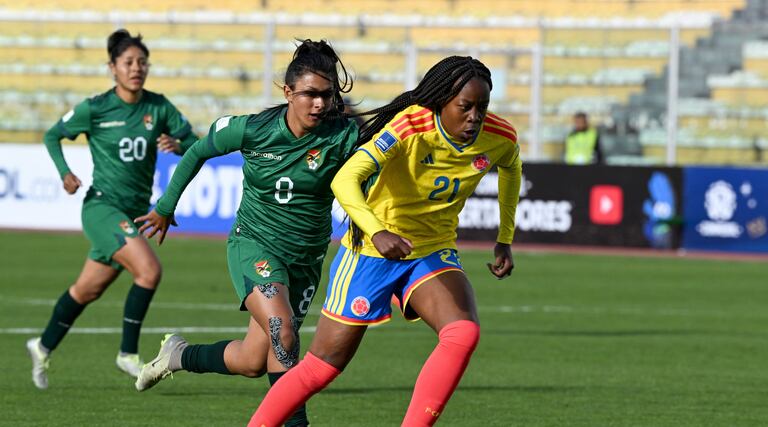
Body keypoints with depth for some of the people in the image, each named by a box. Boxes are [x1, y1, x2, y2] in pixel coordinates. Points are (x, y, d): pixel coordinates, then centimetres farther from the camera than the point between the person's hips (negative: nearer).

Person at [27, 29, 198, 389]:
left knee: (87, 290, 15)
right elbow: (52, 136, 5)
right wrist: (65, 173, -11)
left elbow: (195, 145, 2)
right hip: (102, 207, -5)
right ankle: (128, 353, -11)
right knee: (149, 269, -24)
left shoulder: (158, 107, 2)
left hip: (136, 212, 5)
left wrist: (178, 145, -20)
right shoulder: (95, 109, -8)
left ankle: (44, 347, 35)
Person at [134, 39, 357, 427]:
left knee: (253, 362, 8)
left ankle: (179, 355, 35)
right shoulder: (253, 130, -13)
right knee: (282, 331, -29)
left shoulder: (342, 136, -15)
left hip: (305, 259, 2)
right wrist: (166, 207, 12)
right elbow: (199, 151, 4)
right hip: (253, 244, -2)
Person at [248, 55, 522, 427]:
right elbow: (345, 180, -38)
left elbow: (511, 167, 17)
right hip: (372, 251, -4)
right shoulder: (410, 127, -27)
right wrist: (377, 232, -55)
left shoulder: (499, 137, -10)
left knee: (464, 333, -25)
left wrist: (505, 240, 17)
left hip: (434, 253, 4)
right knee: (325, 364, 1)